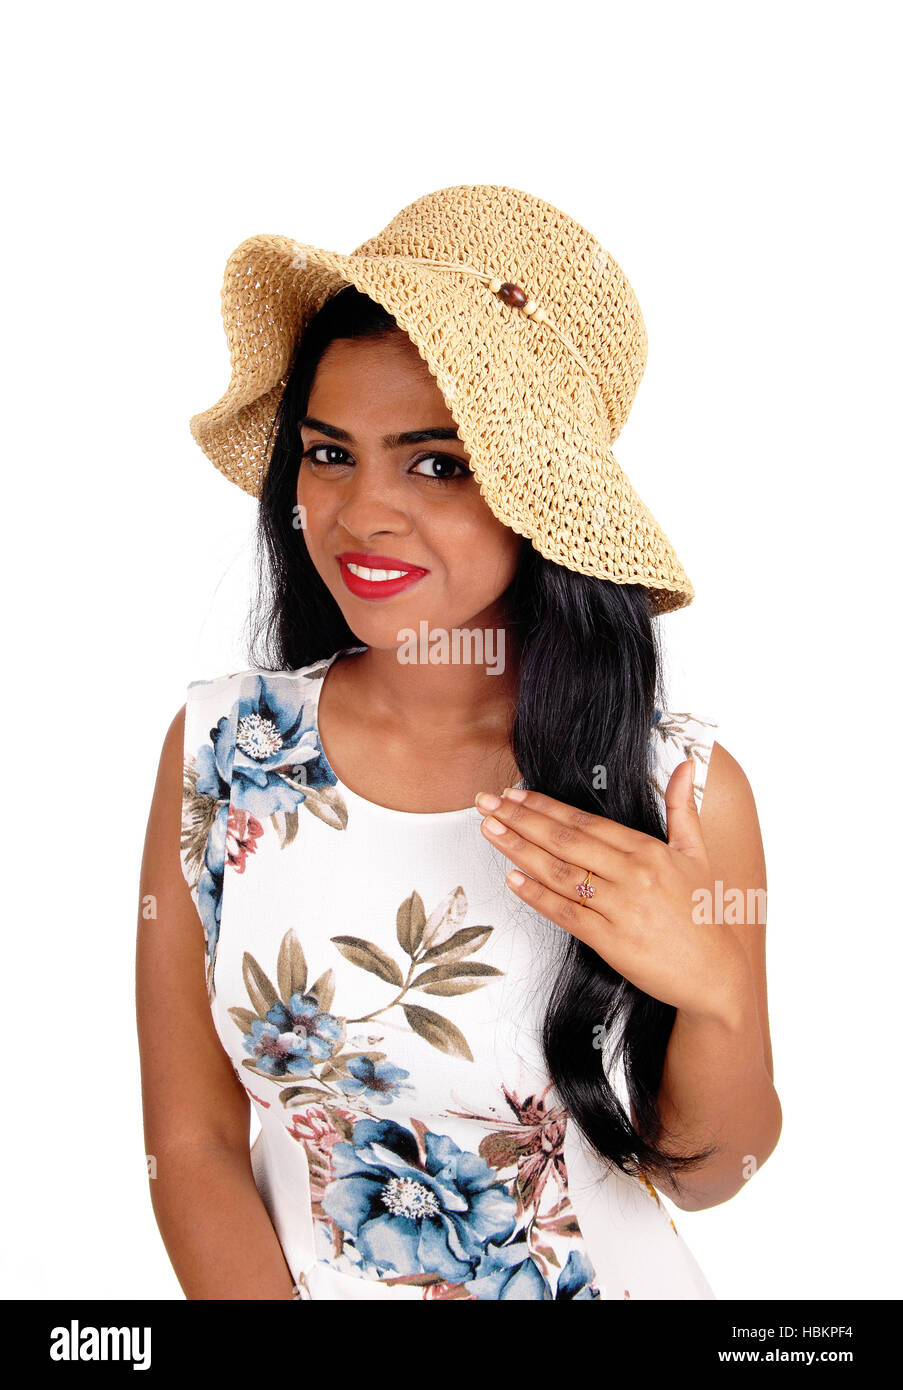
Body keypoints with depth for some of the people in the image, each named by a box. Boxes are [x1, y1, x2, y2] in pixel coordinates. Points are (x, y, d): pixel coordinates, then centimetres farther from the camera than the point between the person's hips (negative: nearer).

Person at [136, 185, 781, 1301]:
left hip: (605, 1280, 0)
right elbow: (193, 1145, -10)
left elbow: (700, 1174, -9)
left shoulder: (683, 792, -21)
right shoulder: (215, 747, -17)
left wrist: (716, 994, -27)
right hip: (289, 1275, 1)